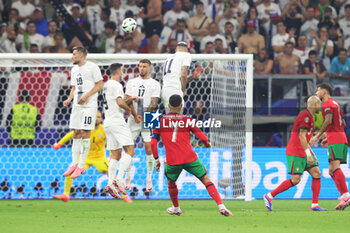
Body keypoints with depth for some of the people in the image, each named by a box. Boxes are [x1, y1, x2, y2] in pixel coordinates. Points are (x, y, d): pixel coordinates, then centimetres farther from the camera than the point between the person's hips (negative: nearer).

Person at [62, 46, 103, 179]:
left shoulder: (92, 67, -5)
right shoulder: (74, 69, 17)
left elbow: (100, 85, -7)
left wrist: (86, 96, -16)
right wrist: (69, 99, 6)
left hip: (89, 105, -7)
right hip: (77, 105, 7)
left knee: (85, 134, -8)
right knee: (76, 134, 6)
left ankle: (81, 166, -5)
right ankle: (74, 164, 10)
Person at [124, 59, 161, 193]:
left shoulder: (155, 84, 5)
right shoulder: (132, 83, 13)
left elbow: (154, 103, -2)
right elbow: (128, 101, 4)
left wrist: (143, 116, -12)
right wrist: (135, 115, -9)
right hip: (133, 120, 2)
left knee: (149, 148, -7)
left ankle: (149, 179, -2)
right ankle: (127, 178, 9)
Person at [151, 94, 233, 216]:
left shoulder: (160, 121, 8)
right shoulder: (187, 119, 4)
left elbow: (153, 141, 4)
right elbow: (201, 136, 1)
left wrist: (156, 159, 12)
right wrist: (207, 143, 23)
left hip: (172, 160, 1)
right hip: (190, 159, -1)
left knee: (171, 181, 29)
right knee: (206, 180, 3)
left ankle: (176, 208, 39)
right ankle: (221, 207, -10)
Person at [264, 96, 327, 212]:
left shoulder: (308, 116, 18)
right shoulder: (305, 116, -14)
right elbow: (301, 136, -22)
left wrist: (312, 154, 24)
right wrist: (308, 154, -25)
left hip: (303, 153, 10)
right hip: (295, 153, -10)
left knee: (317, 173, -1)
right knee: (295, 179, -13)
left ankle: (315, 205, -2)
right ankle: (269, 196, -1)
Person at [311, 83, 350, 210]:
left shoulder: (327, 103, -1)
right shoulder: (335, 104, 26)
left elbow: (328, 120, -15)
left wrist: (318, 136, -10)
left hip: (335, 140, -9)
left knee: (335, 167, -19)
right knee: (332, 171, 7)